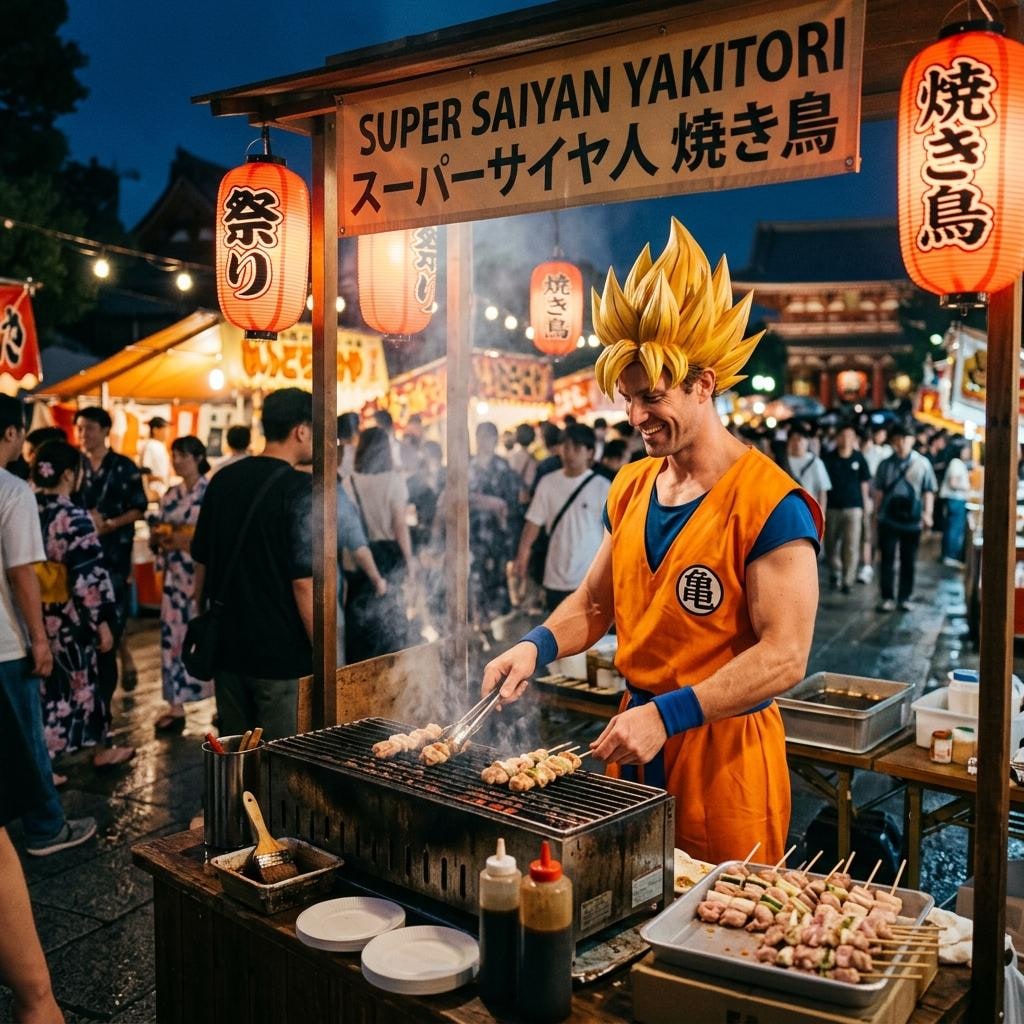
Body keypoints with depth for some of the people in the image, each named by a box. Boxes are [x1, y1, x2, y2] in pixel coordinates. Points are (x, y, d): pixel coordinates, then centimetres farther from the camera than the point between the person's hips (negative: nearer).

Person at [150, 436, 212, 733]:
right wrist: (161, 538, -7)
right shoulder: (170, 496, 12)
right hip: (176, 577, 6)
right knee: (173, 637, 4)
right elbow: (155, 534, 15)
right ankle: (175, 706, 11)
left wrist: (189, 539, -19)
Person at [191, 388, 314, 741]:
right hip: (281, 653, -7)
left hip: (227, 648, 7)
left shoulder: (223, 480, 6)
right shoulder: (299, 489, -14)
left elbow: (201, 562, 13)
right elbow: (304, 582, -18)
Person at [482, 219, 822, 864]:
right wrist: (537, 647, -4)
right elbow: (595, 601, 15)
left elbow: (784, 657, -20)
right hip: (635, 741, 6)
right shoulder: (631, 488, 6)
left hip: (725, 753, -6)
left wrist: (668, 713, -24)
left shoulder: (770, 506, -16)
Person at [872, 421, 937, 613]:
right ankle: (887, 597, 8)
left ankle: (905, 597, 18)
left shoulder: (922, 464, -1)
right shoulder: (886, 465, 3)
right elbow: (879, 491, 7)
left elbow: (928, 491, 0)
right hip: (888, 519, 0)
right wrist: (876, 512, 4)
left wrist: (927, 513, -7)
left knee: (908, 561, 8)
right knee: (887, 559, 2)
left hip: (912, 520, 0)